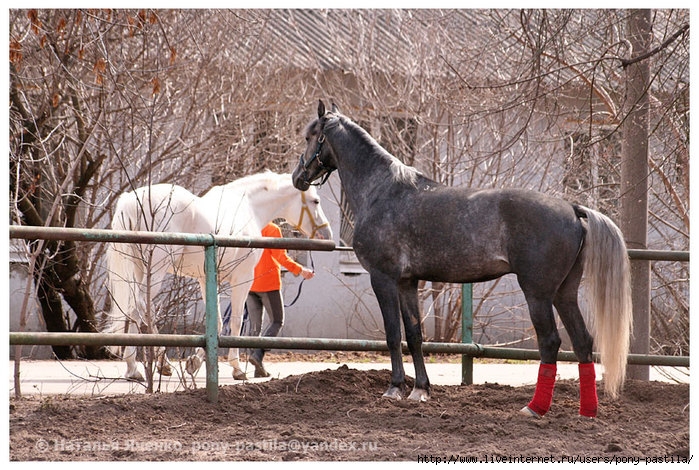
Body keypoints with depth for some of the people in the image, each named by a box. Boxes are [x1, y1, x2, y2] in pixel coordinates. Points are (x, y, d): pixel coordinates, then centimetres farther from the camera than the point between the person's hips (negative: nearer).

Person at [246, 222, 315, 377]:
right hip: (268, 283, -6)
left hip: (249, 283, 6)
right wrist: (300, 270, -13)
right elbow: (280, 256, -16)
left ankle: (258, 368, 3)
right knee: (277, 321, 4)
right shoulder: (272, 229, -8)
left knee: (254, 324, 7)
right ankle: (258, 354, -16)